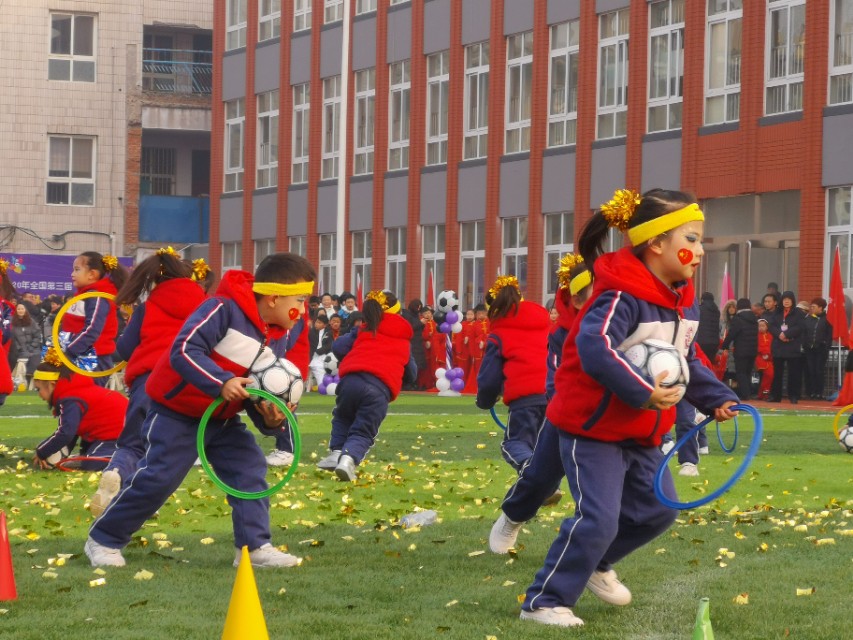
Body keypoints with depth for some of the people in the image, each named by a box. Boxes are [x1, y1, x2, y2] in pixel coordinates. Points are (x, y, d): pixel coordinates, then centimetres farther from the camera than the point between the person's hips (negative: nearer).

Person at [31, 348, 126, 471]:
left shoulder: (69, 401, -19)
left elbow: (65, 433, -30)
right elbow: (72, 430, 17)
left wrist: (41, 453, -17)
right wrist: (63, 453, 5)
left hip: (117, 430, -11)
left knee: (91, 464, -21)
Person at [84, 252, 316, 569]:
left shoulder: (277, 337, 0)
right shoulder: (223, 309, -24)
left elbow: (261, 391, 4)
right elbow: (183, 350, -31)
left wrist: (270, 418, -18)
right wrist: (221, 382, -39)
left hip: (223, 417, 7)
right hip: (178, 411, -7)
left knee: (250, 469, -6)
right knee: (157, 478, -10)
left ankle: (255, 546, -2)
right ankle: (103, 540, 5)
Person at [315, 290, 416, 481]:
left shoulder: (363, 331, 24)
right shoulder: (404, 340, 28)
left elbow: (338, 347, 13)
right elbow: (411, 375, 35)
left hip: (351, 380, 1)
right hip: (380, 390, -1)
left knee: (342, 418, 27)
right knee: (363, 432, 4)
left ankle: (336, 452, 7)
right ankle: (349, 458, -25)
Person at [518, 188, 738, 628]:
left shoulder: (683, 303, 4)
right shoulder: (622, 297, -25)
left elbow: (687, 364, 15)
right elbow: (596, 349, -40)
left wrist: (716, 398, 1)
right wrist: (643, 392, -41)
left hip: (641, 432, 9)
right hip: (593, 426, -9)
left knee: (657, 510, 16)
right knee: (598, 520, -14)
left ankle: (594, 566, 37)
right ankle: (544, 601, -2)